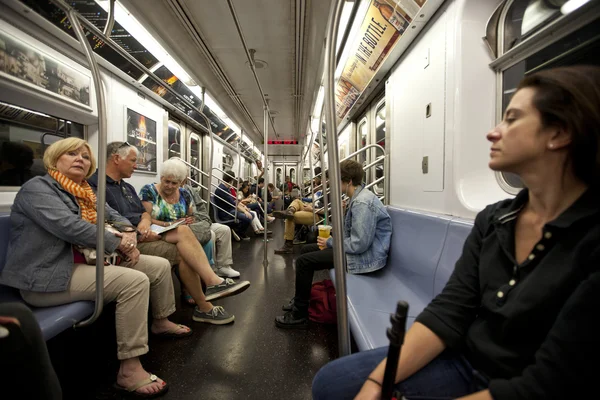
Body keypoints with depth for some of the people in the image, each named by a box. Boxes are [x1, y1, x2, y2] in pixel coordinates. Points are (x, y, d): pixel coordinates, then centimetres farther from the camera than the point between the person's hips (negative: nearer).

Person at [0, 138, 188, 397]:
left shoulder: (86, 192, 16)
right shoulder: (37, 187, -9)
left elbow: (114, 216, 20)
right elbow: (68, 226, -24)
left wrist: (129, 234, -4)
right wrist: (118, 243, -17)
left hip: (89, 262, 9)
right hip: (49, 276, -9)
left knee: (160, 266, 3)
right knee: (135, 281, -29)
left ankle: (160, 322, 26)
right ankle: (129, 370, -23)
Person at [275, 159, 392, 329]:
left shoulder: (362, 203, -24)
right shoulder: (358, 197, 8)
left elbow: (359, 245, -28)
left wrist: (330, 243, -14)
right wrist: (332, 240, 1)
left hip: (364, 256, -11)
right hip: (359, 247, 11)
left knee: (304, 261, -12)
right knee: (306, 250, 14)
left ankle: (299, 315, 3)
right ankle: (300, 299, 27)